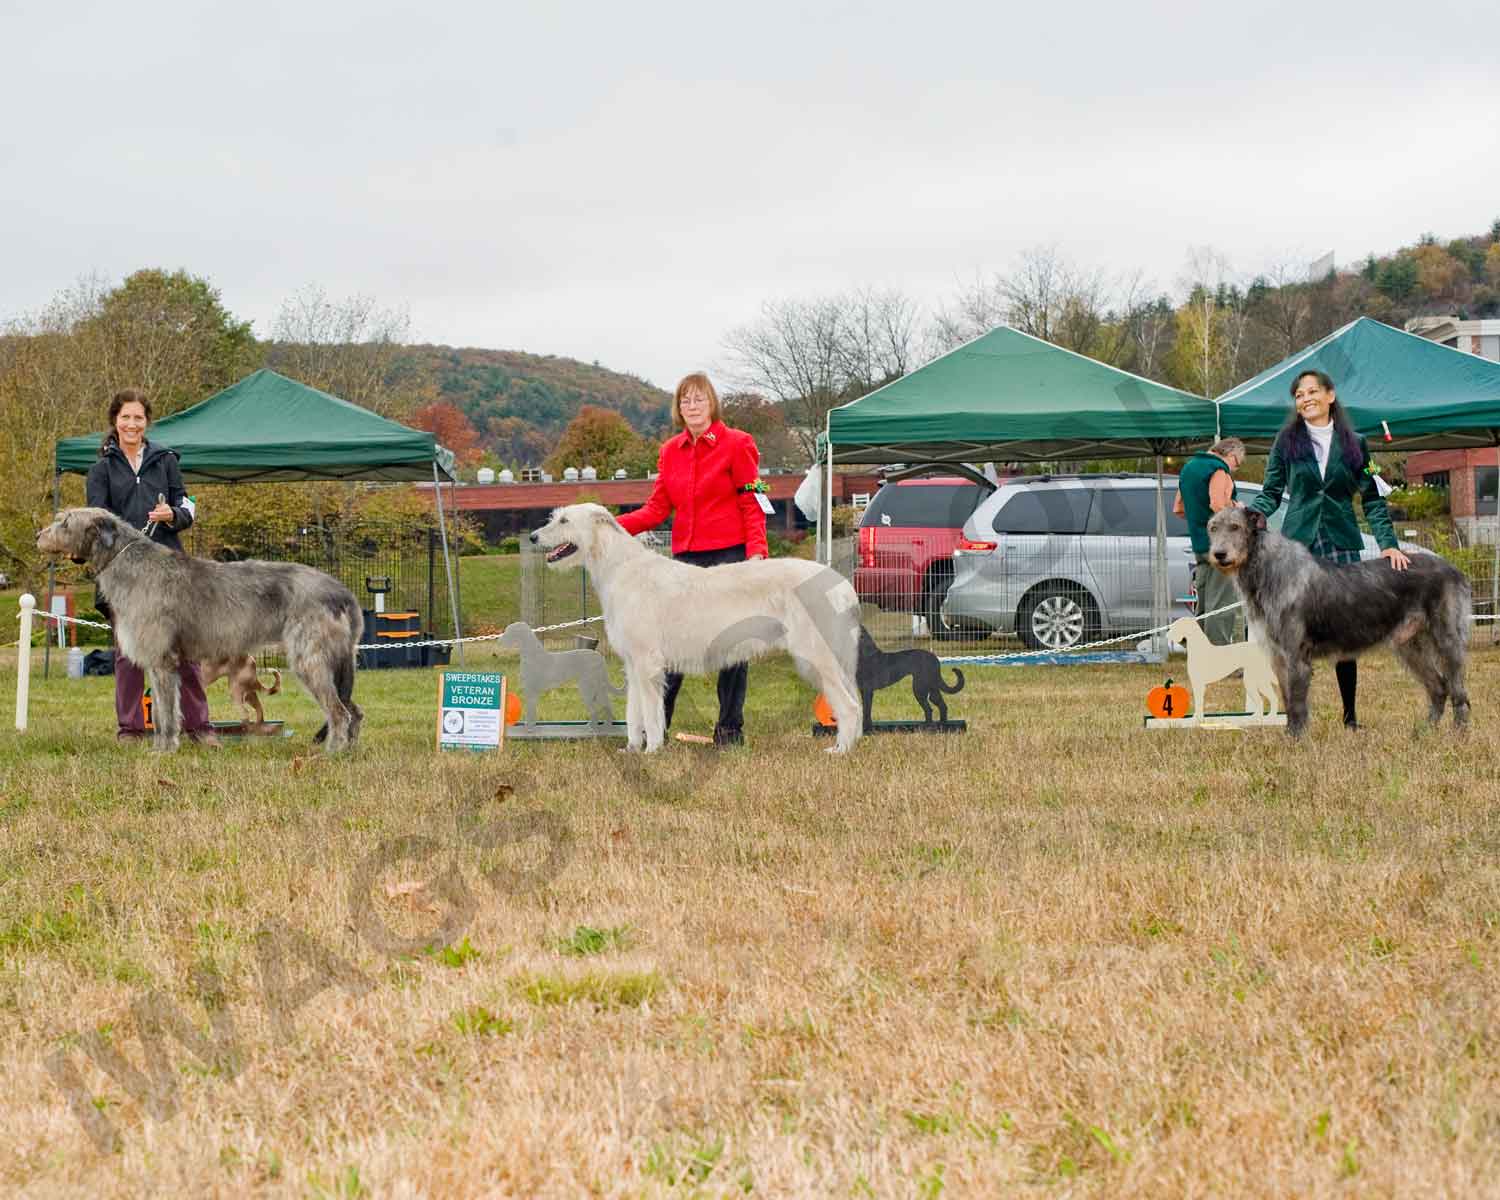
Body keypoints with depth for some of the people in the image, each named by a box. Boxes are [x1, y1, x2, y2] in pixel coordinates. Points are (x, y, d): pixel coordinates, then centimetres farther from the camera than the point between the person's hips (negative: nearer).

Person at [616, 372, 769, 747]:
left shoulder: (737, 444, -1)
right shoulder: (670, 452, 13)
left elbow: (752, 505, -4)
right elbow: (657, 509, 10)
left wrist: (756, 551, -16)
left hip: (729, 553, -4)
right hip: (685, 555, 4)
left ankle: (730, 727, 7)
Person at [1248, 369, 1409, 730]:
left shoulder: (1354, 444, 9)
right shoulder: (1287, 442, 8)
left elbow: (1372, 499, 9)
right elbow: (1271, 493, 8)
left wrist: (1388, 543, -2)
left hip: (1342, 544, 0)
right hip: (1297, 544, 0)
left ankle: (1350, 716, 5)